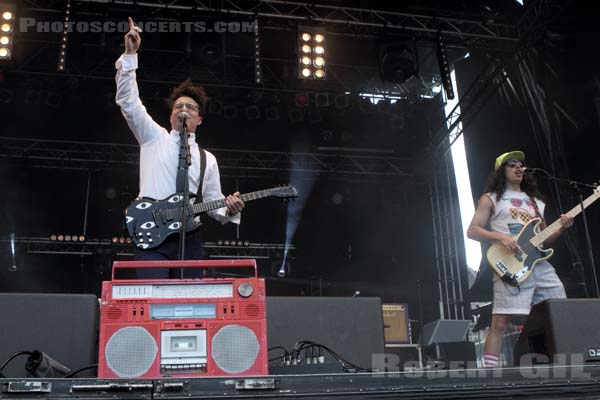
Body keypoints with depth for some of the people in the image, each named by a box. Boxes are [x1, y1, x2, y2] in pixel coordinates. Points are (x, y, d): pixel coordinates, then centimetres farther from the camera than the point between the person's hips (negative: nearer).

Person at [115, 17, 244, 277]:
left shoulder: (207, 160, 19)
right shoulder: (154, 137, 14)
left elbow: (214, 205, 19)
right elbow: (128, 100, 4)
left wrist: (229, 210, -5)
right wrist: (130, 54, -3)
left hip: (189, 238, 3)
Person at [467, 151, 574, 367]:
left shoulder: (535, 201, 25)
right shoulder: (491, 199, 8)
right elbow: (472, 231, 0)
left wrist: (561, 228, 6)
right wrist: (500, 237, -15)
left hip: (541, 265, 6)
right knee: (500, 323, -13)